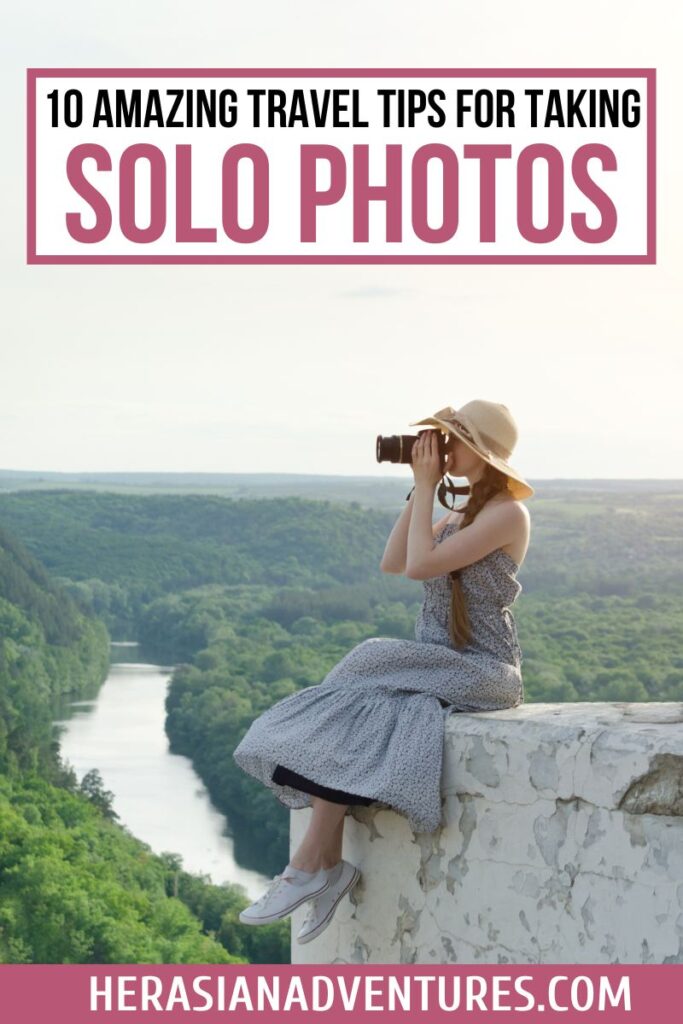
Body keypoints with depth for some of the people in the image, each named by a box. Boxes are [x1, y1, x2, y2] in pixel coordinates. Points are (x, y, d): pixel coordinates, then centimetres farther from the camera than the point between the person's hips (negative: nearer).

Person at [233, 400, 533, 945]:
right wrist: (420, 491, 8)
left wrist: (425, 486, -10)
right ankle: (328, 865, -16)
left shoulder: (506, 513, -11)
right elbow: (392, 562, 12)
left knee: (352, 715, -24)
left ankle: (311, 868, -17)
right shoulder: (463, 512, 18)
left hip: (479, 671, -9)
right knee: (337, 715, -14)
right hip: (434, 662, 9)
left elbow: (421, 565, -19)